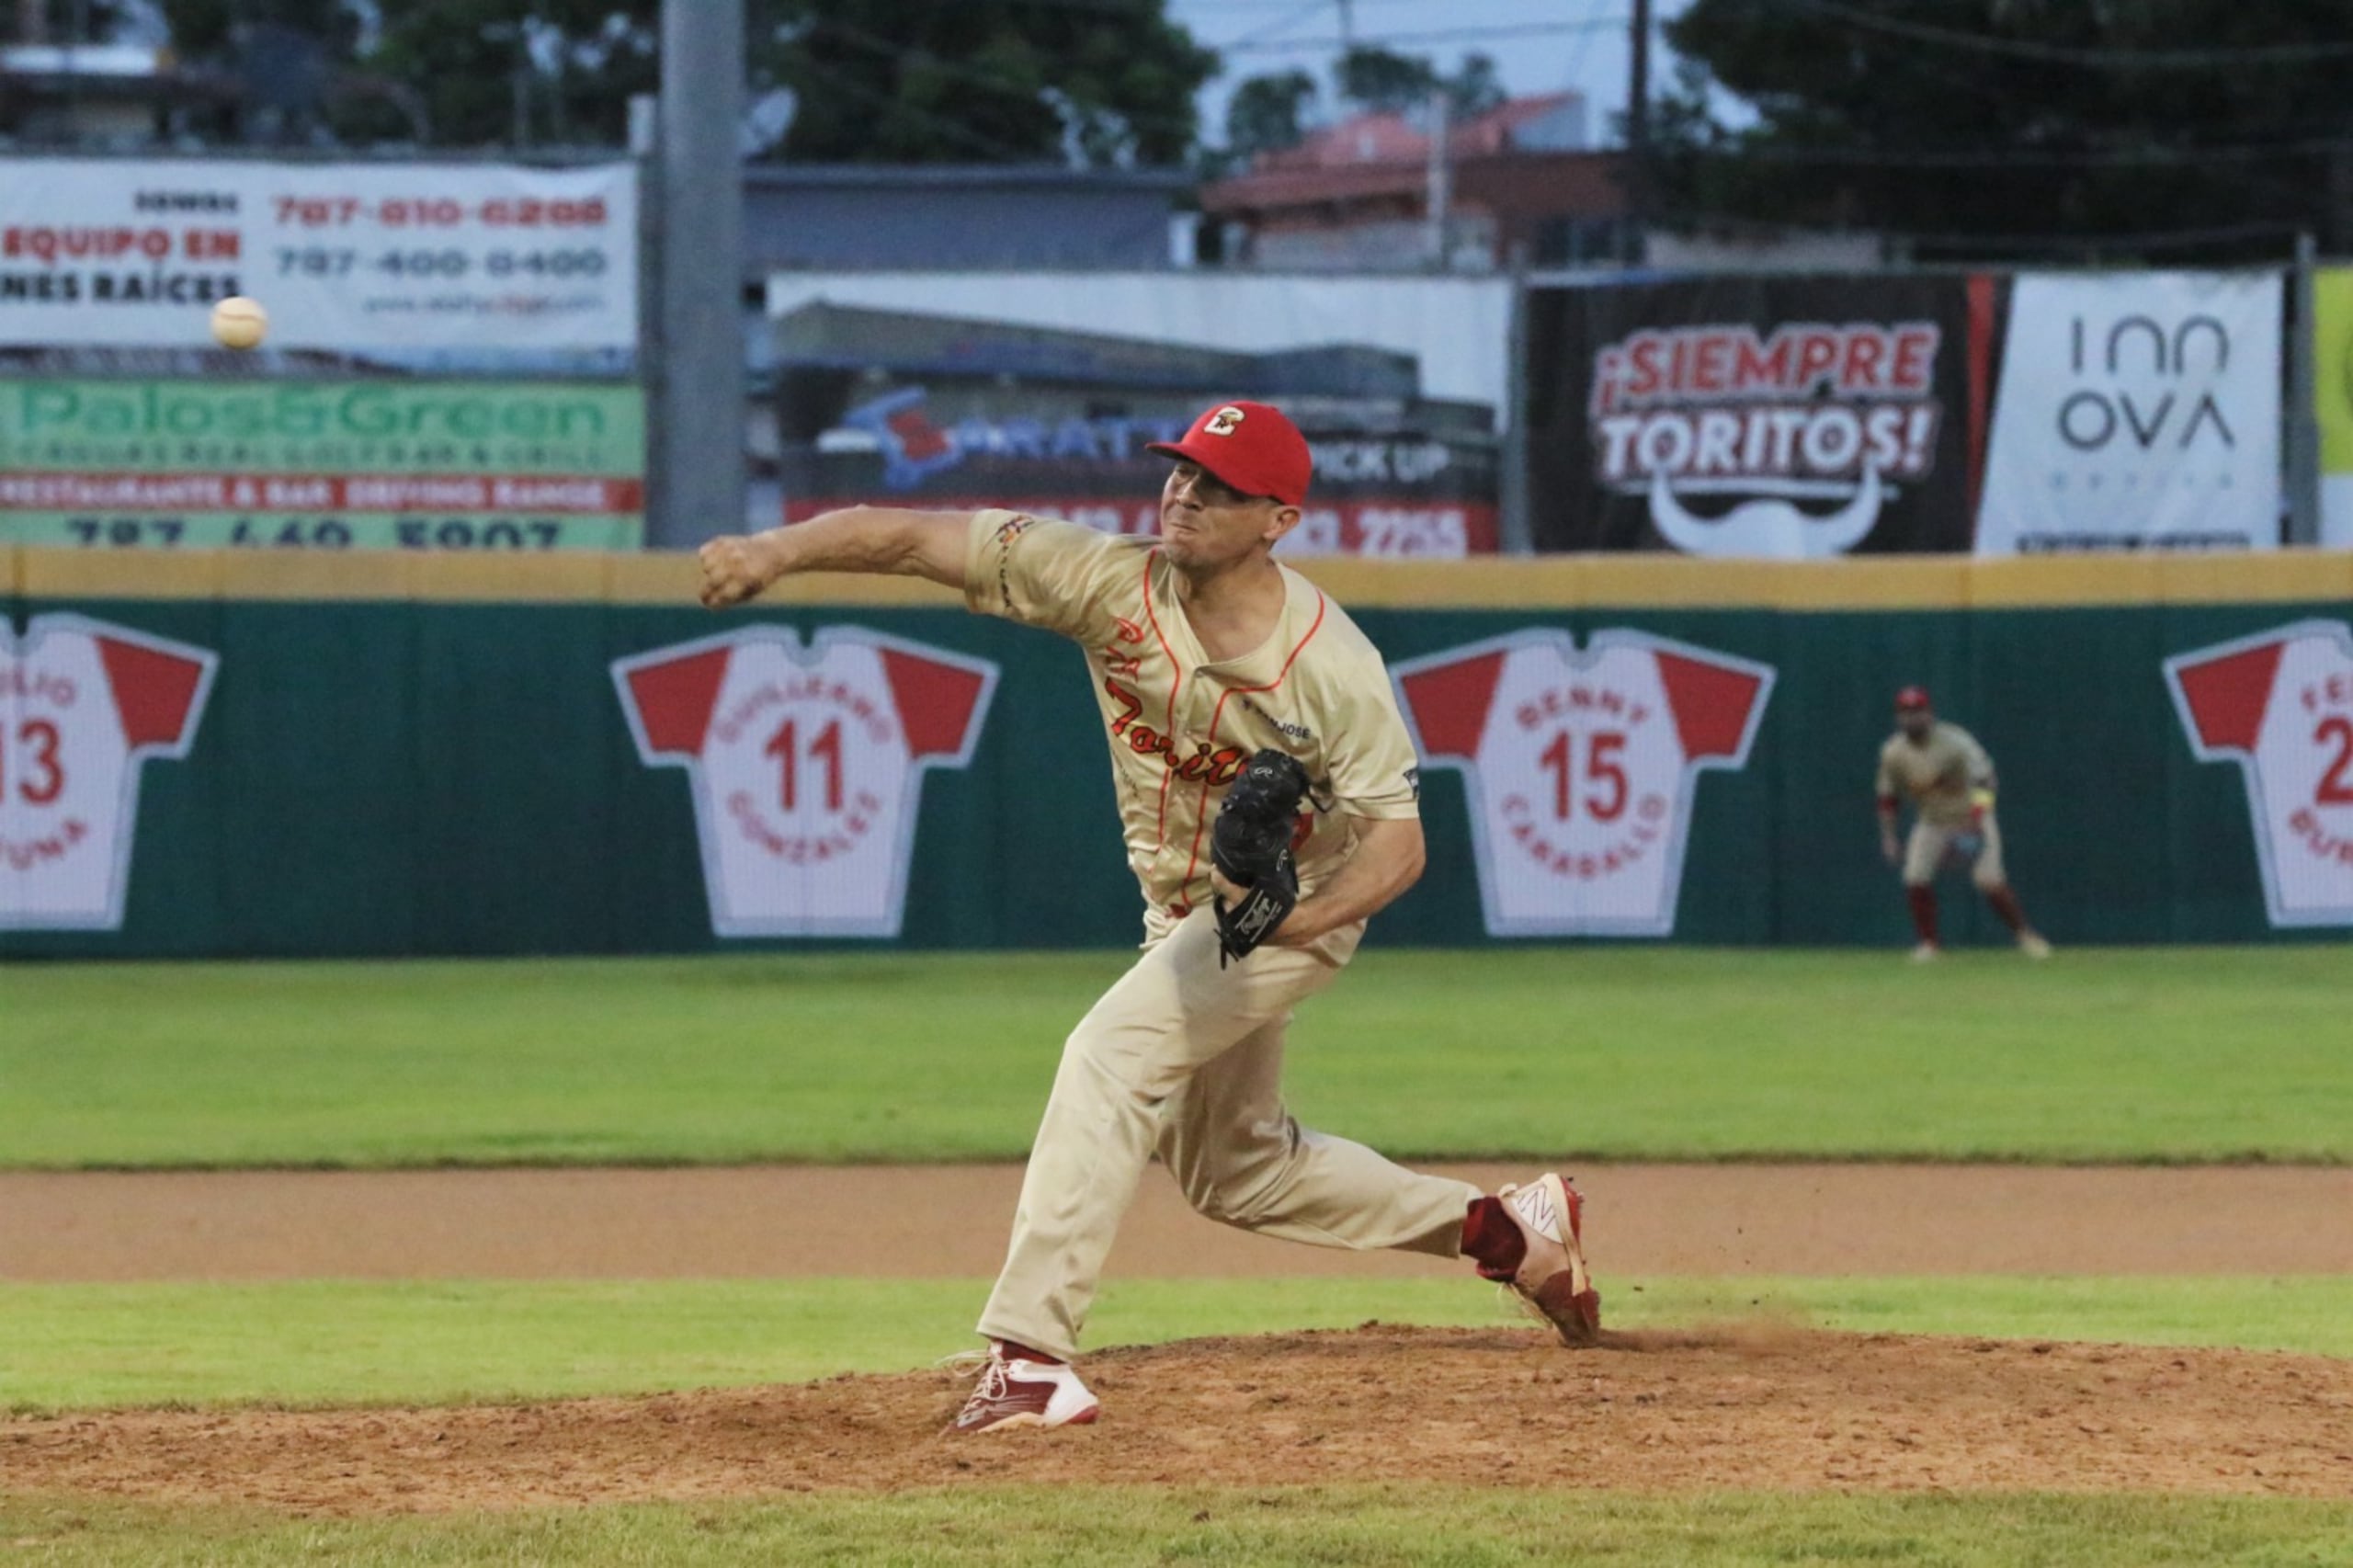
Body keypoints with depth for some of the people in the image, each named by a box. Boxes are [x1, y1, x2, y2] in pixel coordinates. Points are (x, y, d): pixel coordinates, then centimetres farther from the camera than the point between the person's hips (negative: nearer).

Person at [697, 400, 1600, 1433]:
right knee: (1230, 1170, 18)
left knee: (1112, 1051, -26)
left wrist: (1294, 919, -43)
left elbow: (1398, 844, -25)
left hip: (1296, 908, -7)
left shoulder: (1333, 666, -27)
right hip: (1182, 913, 7)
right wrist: (775, 552, -40)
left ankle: (1030, 1356, -29)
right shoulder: (1112, 584, -19)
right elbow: (915, 537, -25)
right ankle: (1505, 1232, 34)